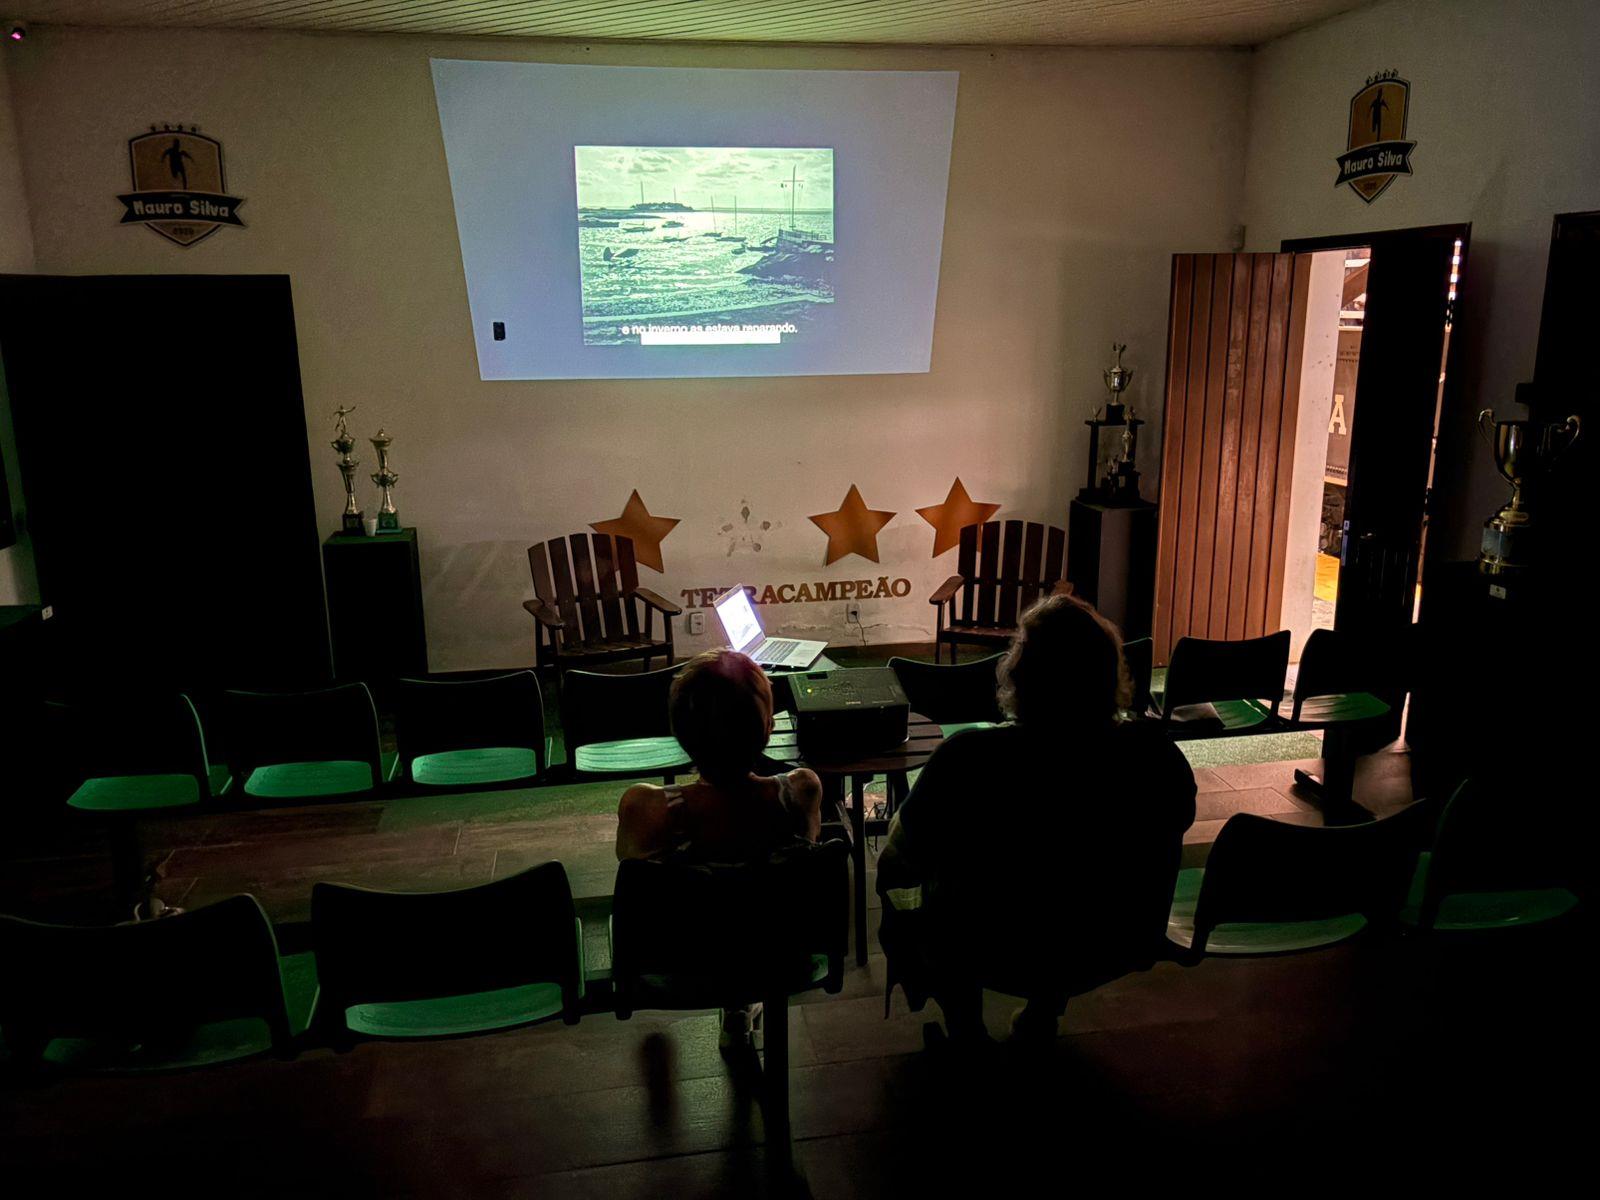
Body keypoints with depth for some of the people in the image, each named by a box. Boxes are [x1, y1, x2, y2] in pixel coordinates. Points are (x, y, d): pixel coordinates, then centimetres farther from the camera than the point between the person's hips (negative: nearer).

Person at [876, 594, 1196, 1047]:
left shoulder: (968, 759, -30)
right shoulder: (1159, 756, -20)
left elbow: (906, 852, -14)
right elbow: (1177, 825, 3)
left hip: (996, 958, -3)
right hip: (1117, 955, 4)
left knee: (897, 880, 25)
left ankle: (964, 1027, 35)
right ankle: (1043, 1015, 42)